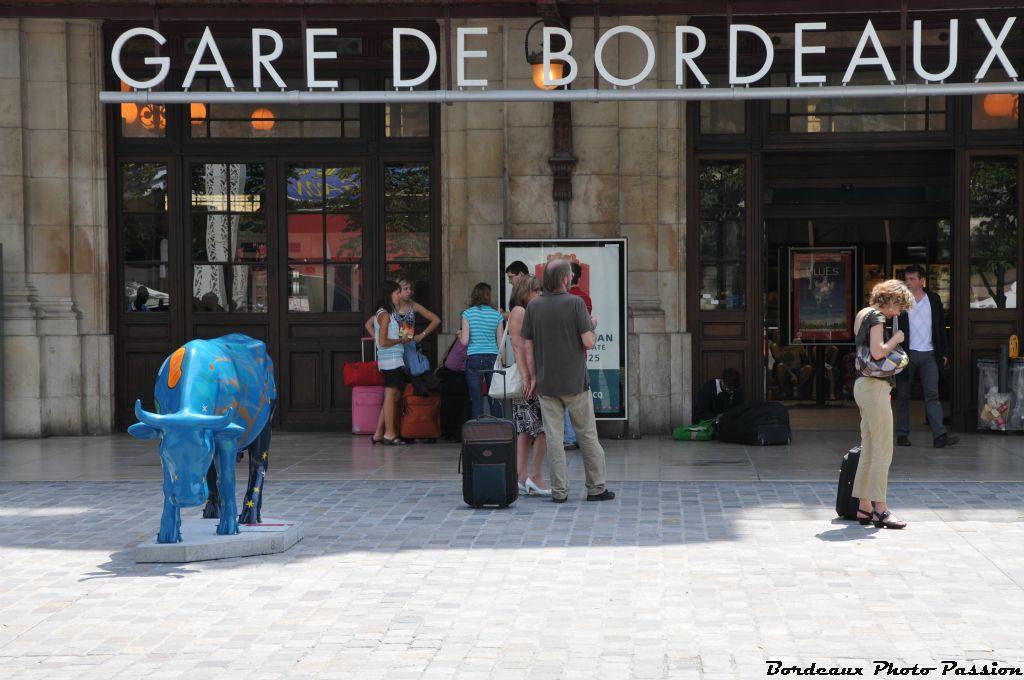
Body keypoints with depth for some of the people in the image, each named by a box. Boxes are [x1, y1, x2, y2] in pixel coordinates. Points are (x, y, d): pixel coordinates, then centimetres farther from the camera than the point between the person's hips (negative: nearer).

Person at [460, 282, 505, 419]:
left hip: (474, 359, -1)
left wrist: (460, 334, 15)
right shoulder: (497, 315, 3)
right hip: (493, 358, 1)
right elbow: (500, 343, 4)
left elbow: (465, 341, -6)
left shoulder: (467, 314, -2)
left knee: (477, 400, 2)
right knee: (495, 400, 7)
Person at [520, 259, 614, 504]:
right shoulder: (575, 303, -10)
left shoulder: (533, 307, 1)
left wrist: (533, 376, 9)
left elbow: (527, 346, 1)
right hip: (575, 382, -3)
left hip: (546, 383, 3)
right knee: (587, 434, 8)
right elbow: (588, 342, -13)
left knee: (554, 436, 4)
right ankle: (596, 488, 12)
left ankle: (559, 490, 3)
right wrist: (592, 327, 8)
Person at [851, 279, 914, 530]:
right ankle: (880, 509, -6)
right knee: (883, 450, -7)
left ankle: (864, 507, 13)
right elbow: (877, 352, -23)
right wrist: (895, 339, -8)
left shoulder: (862, 314, 16)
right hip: (875, 387, -10)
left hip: (863, 385, 10)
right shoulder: (876, 316, -12)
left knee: (868, 448, 10)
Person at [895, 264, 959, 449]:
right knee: (903, 396, 5)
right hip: (906, 353, -1)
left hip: (929, 355, 1)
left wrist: (944, 352, 8)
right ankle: (902, 434, 12)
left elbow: (941, 327, 12)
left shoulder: (933, 299, 8)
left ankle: (939, 435, -12)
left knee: (932, 394, -5)